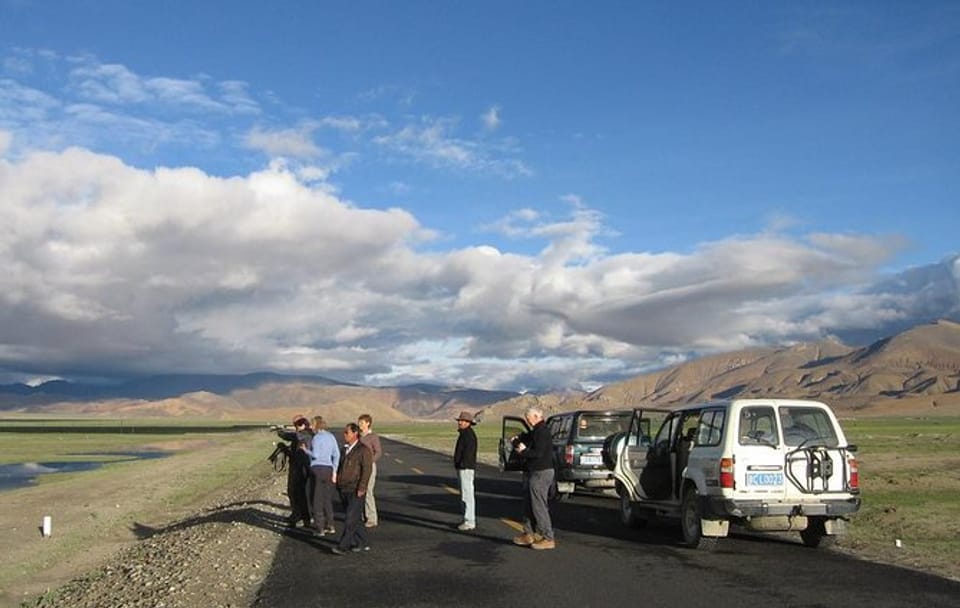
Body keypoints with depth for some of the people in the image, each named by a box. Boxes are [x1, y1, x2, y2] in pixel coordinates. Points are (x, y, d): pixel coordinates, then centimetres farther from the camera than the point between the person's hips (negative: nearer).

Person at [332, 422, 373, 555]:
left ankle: (343, 547, -10)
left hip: (355, 492, -8)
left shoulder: (363, 450, -9)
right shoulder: (345, 449, 16)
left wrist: (361, 488, -20)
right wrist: (338, 485, 15)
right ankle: (362, 544, 19)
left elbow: (367, 470, -15)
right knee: (355, 519, 12)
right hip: (344, 490, 8)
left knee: (350, 519, -9)